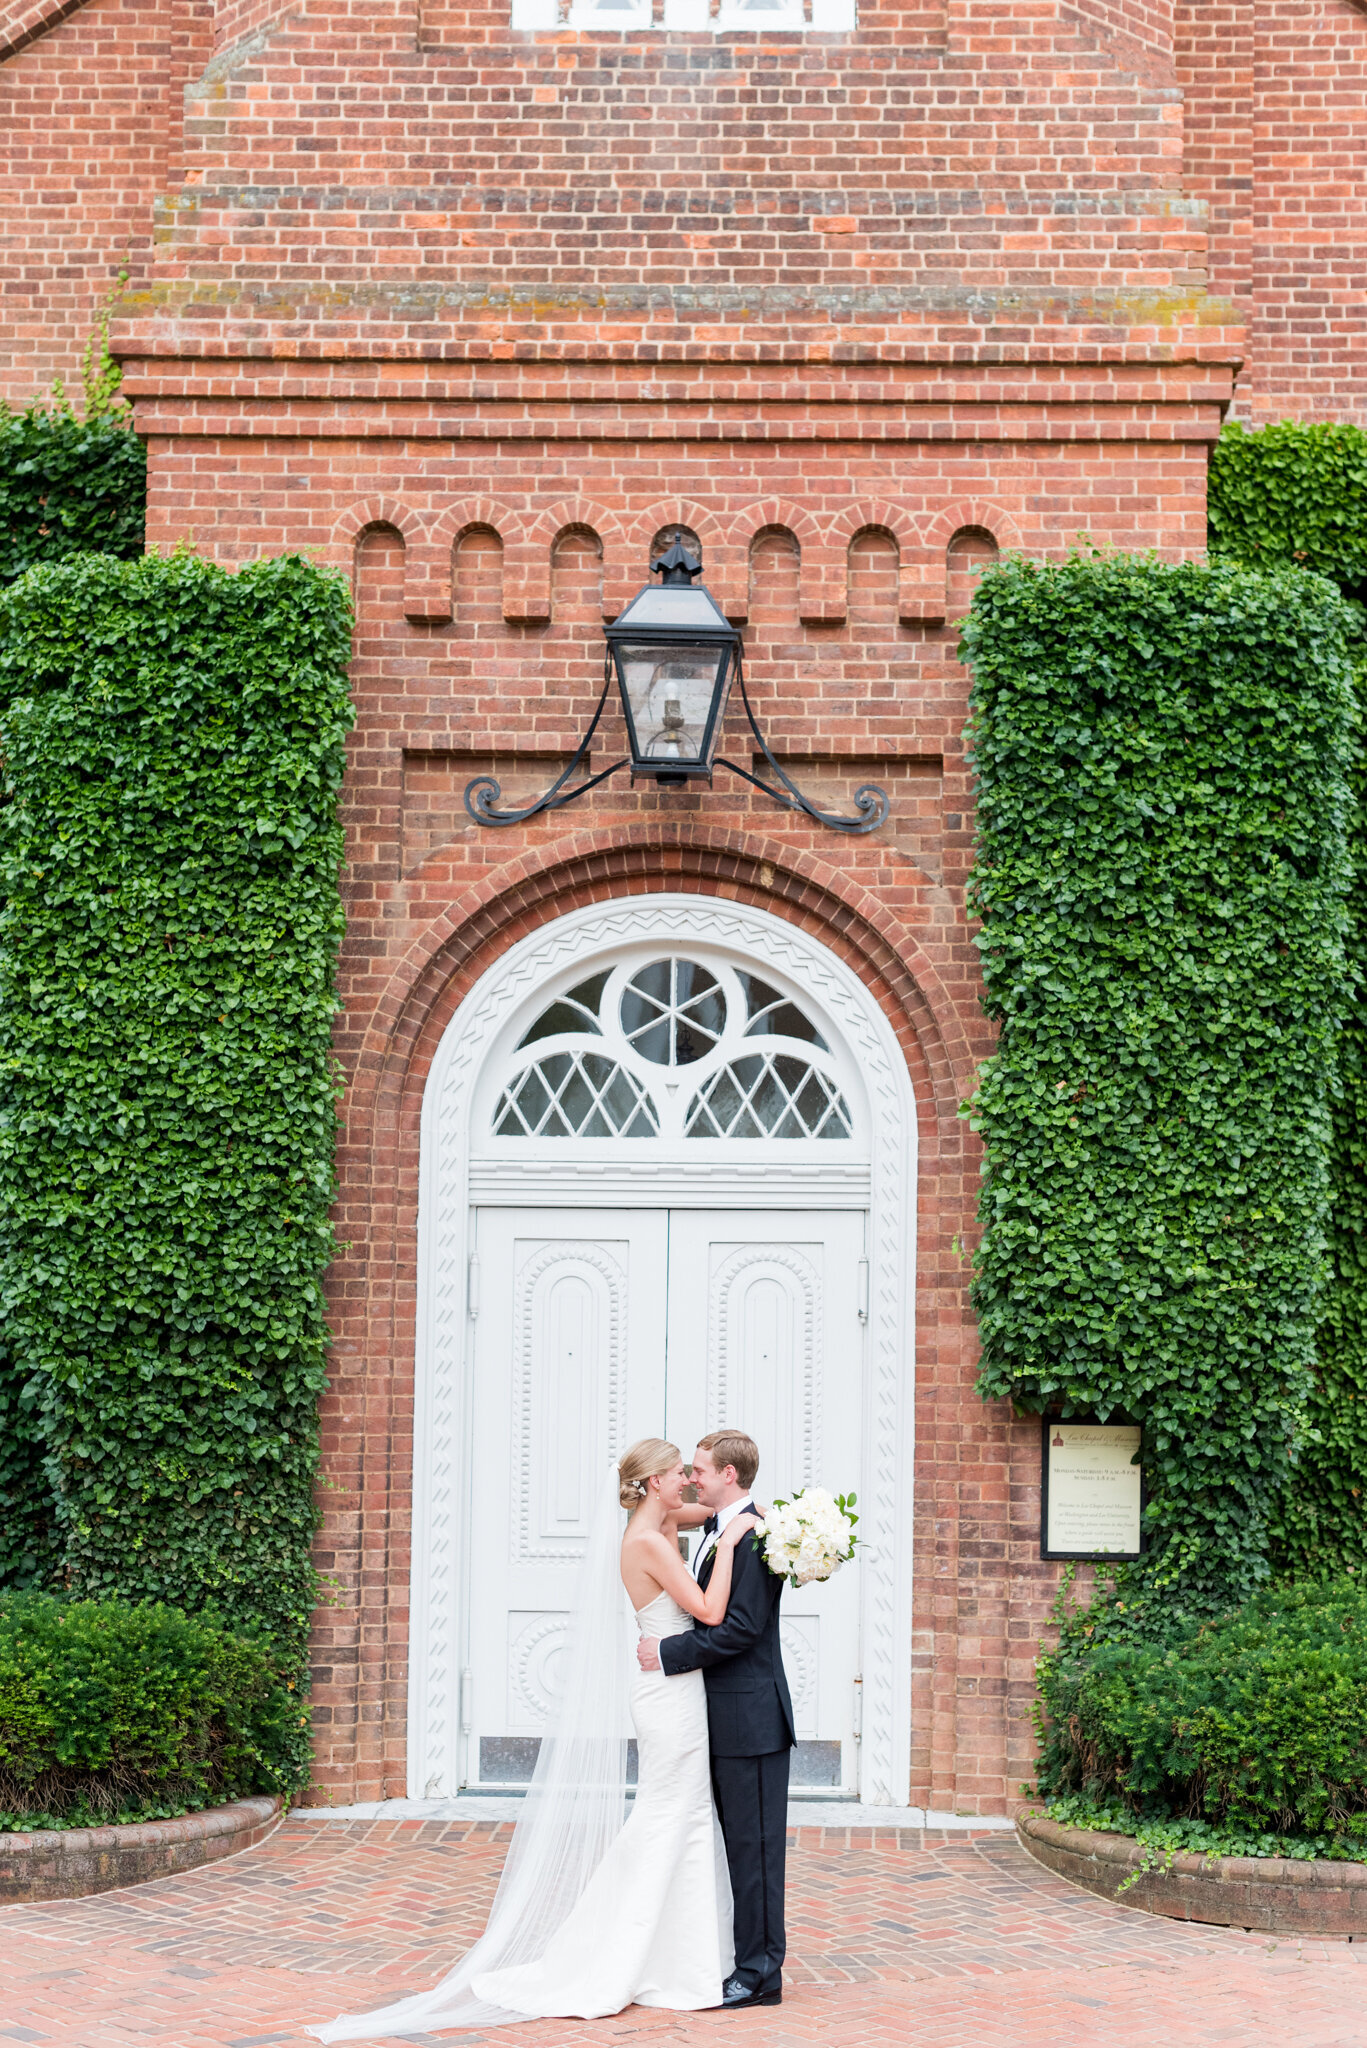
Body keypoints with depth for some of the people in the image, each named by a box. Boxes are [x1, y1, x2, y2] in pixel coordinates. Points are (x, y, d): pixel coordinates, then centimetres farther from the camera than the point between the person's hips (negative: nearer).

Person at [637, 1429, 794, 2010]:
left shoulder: (756, 1535, -17)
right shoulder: (714, 1531, 14)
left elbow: (740, 1626, -23)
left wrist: (669, 1654, -18)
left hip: (750, 1718, -10)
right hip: (724, 1719, 10)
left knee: (754, 1846, -3)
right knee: (734, 1844, 14)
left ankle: (760, 1973, 2)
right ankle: (742, 1957, 22)